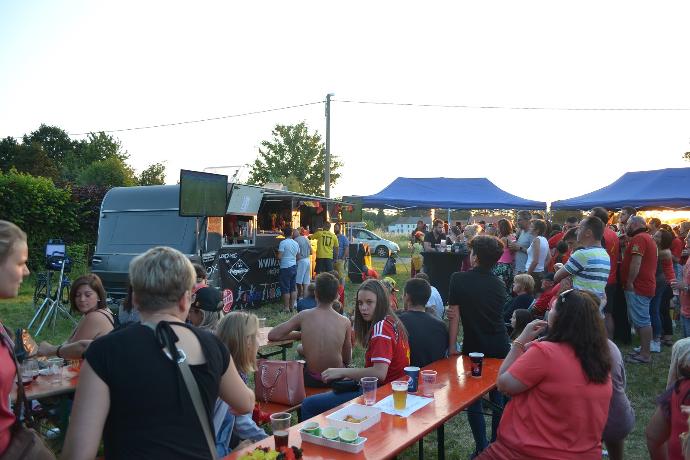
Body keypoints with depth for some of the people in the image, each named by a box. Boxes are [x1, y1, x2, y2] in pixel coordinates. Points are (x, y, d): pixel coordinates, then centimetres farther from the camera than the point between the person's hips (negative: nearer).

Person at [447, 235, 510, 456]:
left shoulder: (459, 279, -10)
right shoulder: (500, 284, 4)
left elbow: (454, 315, -10)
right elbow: (484, 313, 9)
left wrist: (452, 347, -5)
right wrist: (461, 314, 3)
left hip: (474, 348, -4)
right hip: (500, 347, 4)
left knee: (474, 399, 9)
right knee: (498, 396, 15)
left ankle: (482, 448, 12)